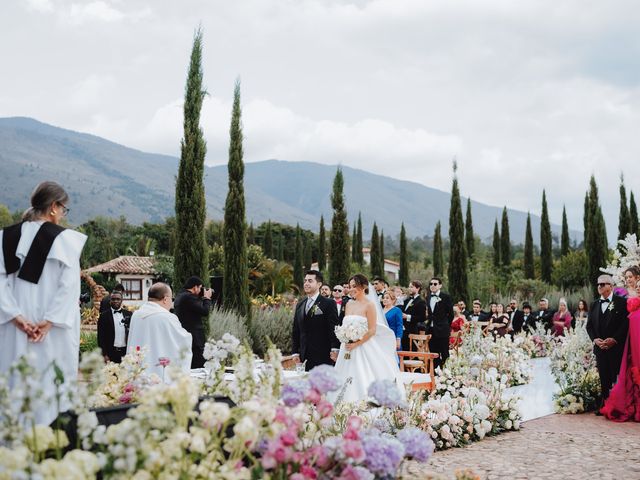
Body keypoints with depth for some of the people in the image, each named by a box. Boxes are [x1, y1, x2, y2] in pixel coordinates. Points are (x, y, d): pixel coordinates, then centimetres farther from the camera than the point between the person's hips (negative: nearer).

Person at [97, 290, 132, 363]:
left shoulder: (128, 314, 9)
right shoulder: (104, 315, 2)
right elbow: (101, 337, 0)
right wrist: (104, 355, -7)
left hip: (126, 352, 2)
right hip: (111, 352, -2)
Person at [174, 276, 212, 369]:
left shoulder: (179, 297, 15)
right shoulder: (189, 297, -16)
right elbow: (205, 311, -16)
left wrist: (202, 298, 16)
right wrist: (207, 298, -1)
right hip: (194, 339, -10)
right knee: (198, 367, -8)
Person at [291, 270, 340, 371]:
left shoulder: (329, 303, -3)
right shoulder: (300, 304, 15)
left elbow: (334, 328, -9)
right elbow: (295, 330, 16)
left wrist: (334, 349, -17)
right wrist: (295, 352, 10)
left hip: (322, 356, -5)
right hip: (304, 357, 5)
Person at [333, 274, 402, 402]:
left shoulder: (369, 305, -7)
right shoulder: (349, 304, 12)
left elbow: (372, 330, -11)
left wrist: (356, 344, -16)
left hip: (364, 348, -6)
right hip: (348, 348, 6)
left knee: (364, 380, -7)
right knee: (348, 380, 3)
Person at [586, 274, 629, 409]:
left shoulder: (621, 302, 0)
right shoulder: (594, 305, 17)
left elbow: (626, 323, -8)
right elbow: (589, 325, 14)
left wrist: (614, 339, -16)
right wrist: (595, 339, -3)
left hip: (616, 347, -4)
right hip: (600, 347, 5)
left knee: (616, 378, -4)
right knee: (604, 379, 6)